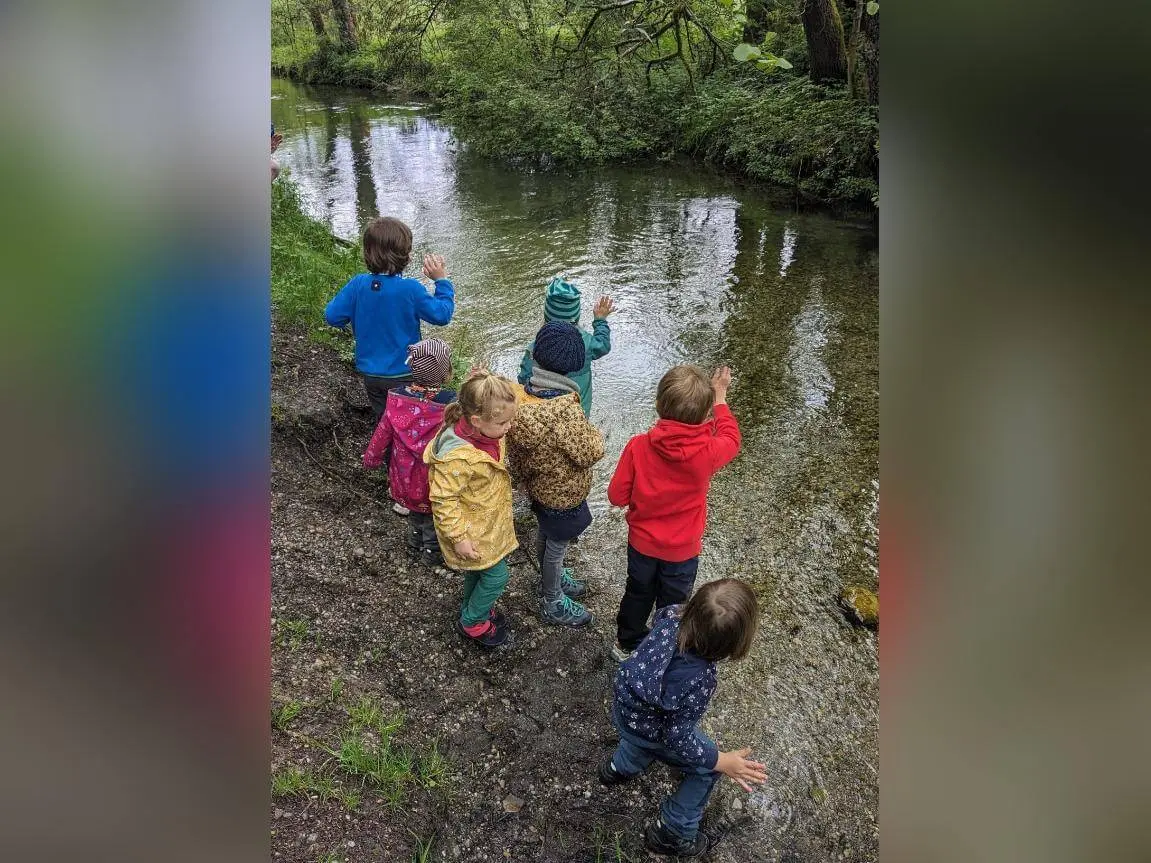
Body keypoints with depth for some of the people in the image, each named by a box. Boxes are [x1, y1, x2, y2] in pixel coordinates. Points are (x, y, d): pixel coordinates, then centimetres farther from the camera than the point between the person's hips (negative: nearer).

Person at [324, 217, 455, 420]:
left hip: (371, 375, 4)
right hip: (404, 376, -4)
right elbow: (442, 315, -12)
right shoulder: (410, 289, -22)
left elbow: (332, 316, -6)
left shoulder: (357, 285, -12)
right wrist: (442, 281, -2)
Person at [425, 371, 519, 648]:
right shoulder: (458, 457, -38)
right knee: (496, 575, 6)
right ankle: (471, 622, 29)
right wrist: (458, 538, -23)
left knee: (477, 573, 28)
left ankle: (474, 608, 52)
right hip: (473, 532, -8)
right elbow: (443, 500, -29)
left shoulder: (486, 433, -12)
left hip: (489, 520, 8)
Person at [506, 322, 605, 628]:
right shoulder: (565, 410, -39)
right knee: (556, 546, 15)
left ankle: (552, 579, 56)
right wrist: (595, 434, -8)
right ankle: (553, 604, 37)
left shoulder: (525, 393, -15)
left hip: (539, 484, 7)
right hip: (563, 492, -7)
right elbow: (589, 453, -28)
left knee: (545, 536, 29)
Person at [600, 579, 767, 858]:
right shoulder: (699, 680, -43)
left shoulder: (672, 615, -28)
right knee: (707, 770, 19)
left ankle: (620, 767, 65)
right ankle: (671, 834, 33)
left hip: (623, 707, 6)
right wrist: (722, 761, -22)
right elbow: (677, 738, -29)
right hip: (647, 733, -6)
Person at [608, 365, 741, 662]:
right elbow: (731, 439, -3)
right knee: (673, 604, 23)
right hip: (682, 549, -1)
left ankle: (626, 644, 48)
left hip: (642, 542, 1)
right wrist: (719, 398, 6)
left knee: (638, 593, 27)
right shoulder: (708, 452, -28)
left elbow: (616, 495, -15)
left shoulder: (638, 447, -26)